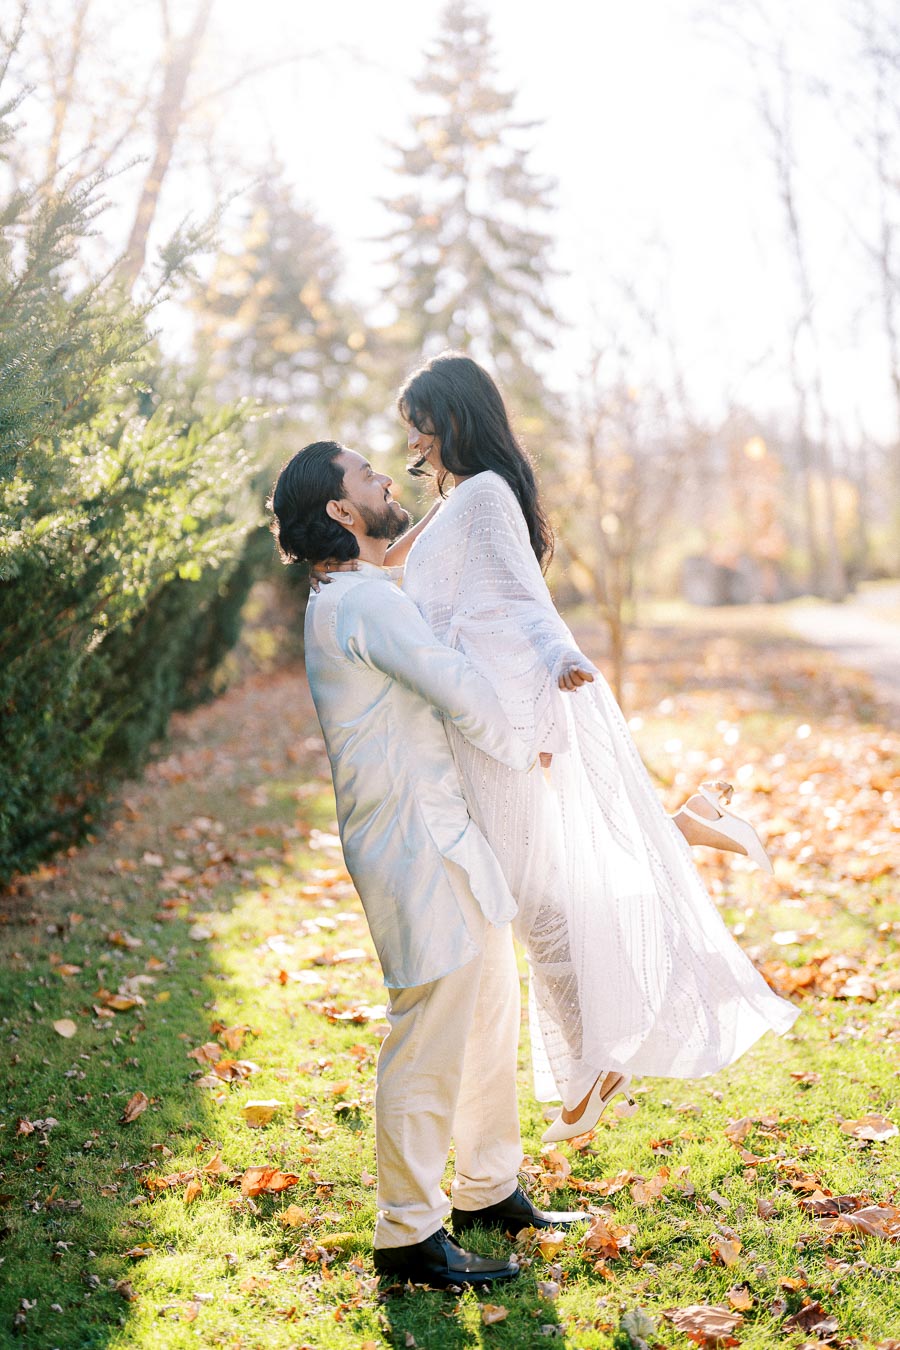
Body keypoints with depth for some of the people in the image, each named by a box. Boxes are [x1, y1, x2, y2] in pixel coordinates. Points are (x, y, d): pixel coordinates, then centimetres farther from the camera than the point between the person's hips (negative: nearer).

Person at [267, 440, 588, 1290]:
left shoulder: (352, 598, 17)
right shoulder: (365, 600, -16)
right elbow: (462, 693, -19)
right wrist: (523, 757, -1)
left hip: (446, 835, 10)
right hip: (416, 845, -10)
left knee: (492, 1012, 17)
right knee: (431, 1037, -3)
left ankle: (489, 1190, 32)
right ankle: (408, 1235, 9)